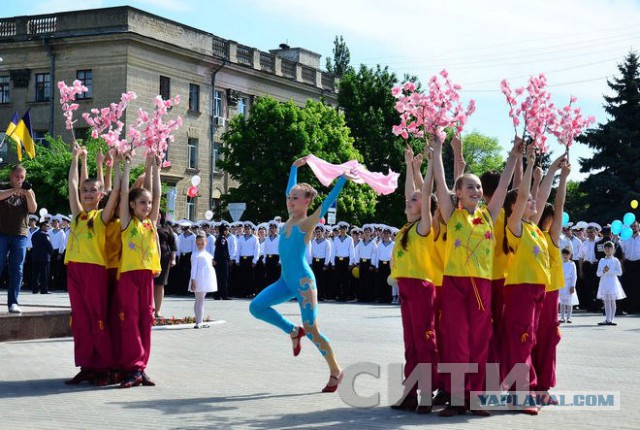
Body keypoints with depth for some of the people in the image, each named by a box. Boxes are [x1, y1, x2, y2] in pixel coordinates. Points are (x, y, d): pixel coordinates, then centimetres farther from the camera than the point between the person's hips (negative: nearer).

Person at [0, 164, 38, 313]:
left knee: (17, 270, -1)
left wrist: (27, 193, -18)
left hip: (20, 235, 2)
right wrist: (15, 190, -27)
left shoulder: (28, 192, 13)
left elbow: (33, 209, -3)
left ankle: (13, 302, 0)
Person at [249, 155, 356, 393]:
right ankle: (293, 331, 11)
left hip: (303, 281, -7)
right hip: (286, 281, 7)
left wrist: (342, 179, -20)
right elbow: (290, 190, 24)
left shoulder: (307, 222, -8)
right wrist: (294, 167, 30)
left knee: (311, 330, -4)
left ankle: (336, 371, 12)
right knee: (257, 307, -5)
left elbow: (328, 202, -17)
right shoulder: (291, 218, 10)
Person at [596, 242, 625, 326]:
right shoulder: (601, 261, 9)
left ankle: (610, 319, 4)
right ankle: (607, 319, 7)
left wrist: (610, 271, -16)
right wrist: (603, 271, -13)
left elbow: (619, 272, -6)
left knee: (612, 301, 0)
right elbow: (598, 273, 7)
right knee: (606, 302, 5)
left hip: (612, 283, -3)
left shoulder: (615, 260, -1)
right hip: (604, 282, 3)